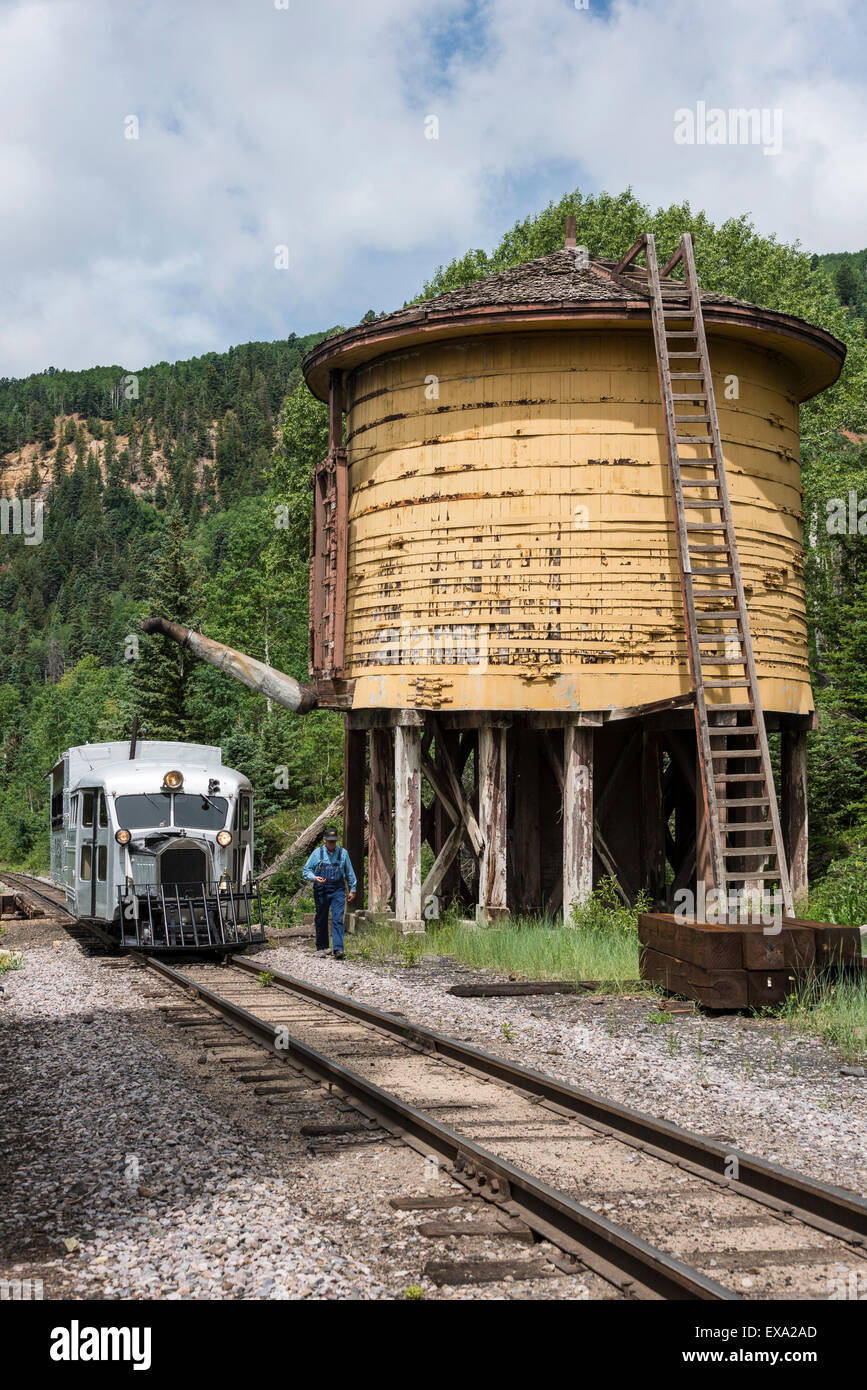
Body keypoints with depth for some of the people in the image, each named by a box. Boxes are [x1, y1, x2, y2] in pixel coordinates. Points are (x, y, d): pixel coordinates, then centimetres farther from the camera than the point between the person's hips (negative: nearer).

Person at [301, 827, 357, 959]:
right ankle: (321, 946, 23)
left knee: (337, 919, -11)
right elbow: (306, 870, 5)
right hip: (321, 890, 0)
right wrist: (314, 878, -15)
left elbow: (349, 872, 15)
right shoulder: (317, 853, 3)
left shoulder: (343, 853, 7)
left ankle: (338, 949, -17)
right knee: (321, 919, 8)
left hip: (337, 890, 0)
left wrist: (352, 889, 14)